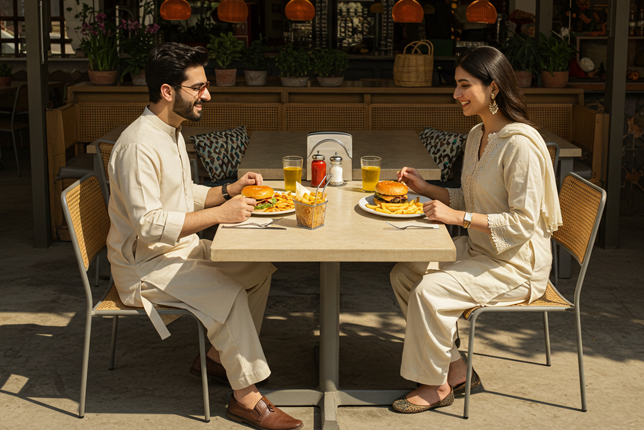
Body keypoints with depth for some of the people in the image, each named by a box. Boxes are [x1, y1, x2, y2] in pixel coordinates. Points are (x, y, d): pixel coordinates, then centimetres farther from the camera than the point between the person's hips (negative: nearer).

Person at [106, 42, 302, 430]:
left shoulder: (173, 133, 9)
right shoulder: (140, 145, -24)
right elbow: (149, 225, -30)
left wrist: (229, 191, 3)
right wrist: (219, 214, -31)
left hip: (182, 248, 10)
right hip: (144, 264, -10)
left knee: (261, 269, 2)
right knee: (228, 293, -27)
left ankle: (218, 357, 12)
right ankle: (247, 397, -14)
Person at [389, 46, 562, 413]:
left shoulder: (520, 144, -23)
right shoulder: (477, 136, 7)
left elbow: (523, 221, -24)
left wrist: (458, 217, -26)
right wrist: (425, 188, 5)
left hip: (516, 264, -10)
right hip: (479, 250, 10)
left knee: (429, 293, -23)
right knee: (403, 273, 2)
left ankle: (435, 385, 0)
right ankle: (456, 370, 8)